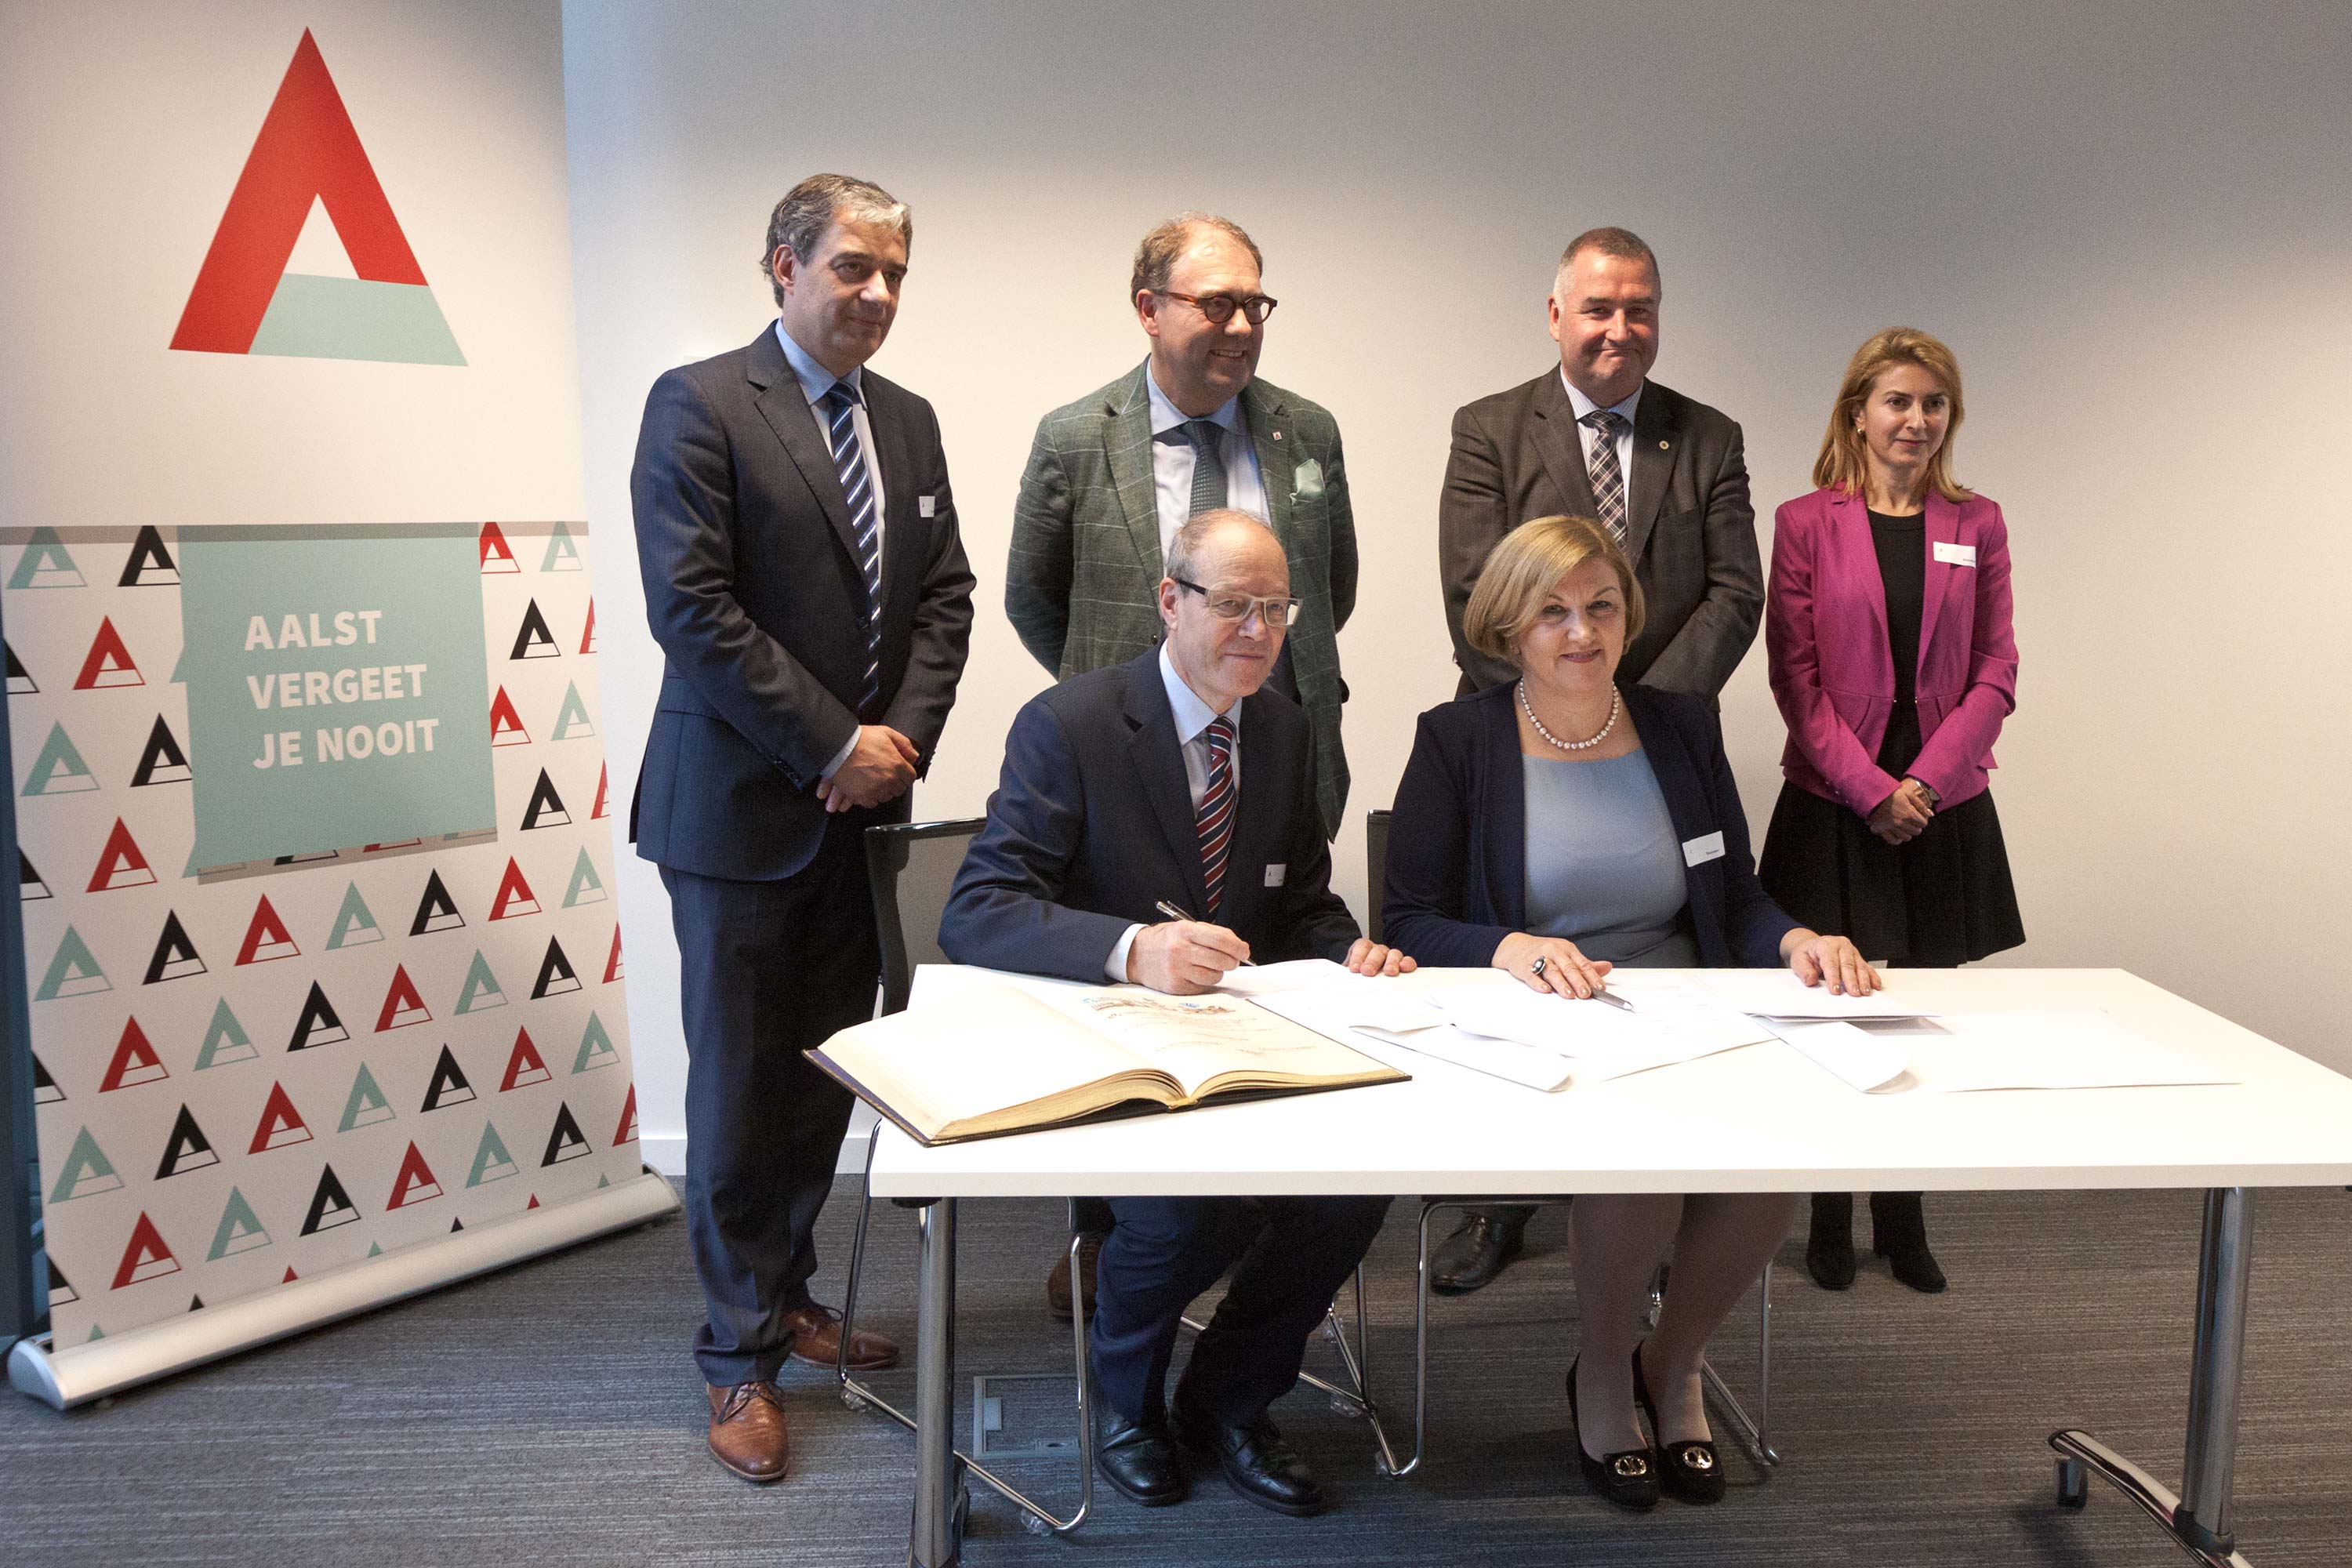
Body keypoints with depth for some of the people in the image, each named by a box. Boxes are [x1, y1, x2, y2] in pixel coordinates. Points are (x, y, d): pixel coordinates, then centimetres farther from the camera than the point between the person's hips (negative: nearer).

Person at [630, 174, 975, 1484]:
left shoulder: (909, 422, 13)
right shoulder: (700, 405, -7)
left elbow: (945, 596, 12)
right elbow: (692, 608, -15)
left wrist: (903, 736, -4)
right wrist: (835, 747, -15)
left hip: (864, 807, 6)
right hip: (743, 810, -6)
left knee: (827, 1076, 12)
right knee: (742, 1088, 3)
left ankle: (789, 1294, 29)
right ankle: (745, 1354, 16)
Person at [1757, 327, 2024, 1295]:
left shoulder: (1976, 526, 7)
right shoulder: (1806, 524, 0)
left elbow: (1995, 671, 4)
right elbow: (1795, 676, -4)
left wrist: (1926, 780, -9)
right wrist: (1872, 789, -12)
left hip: (1944, 808, 2)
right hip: (1833, 806, -2)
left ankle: (1903, 1221, 20)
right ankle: (1830, 1221, 17)